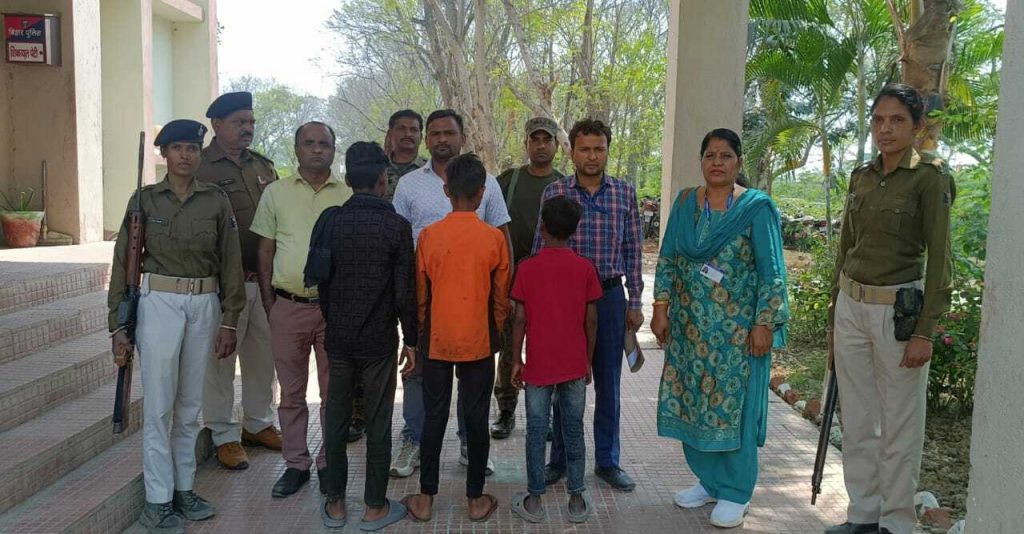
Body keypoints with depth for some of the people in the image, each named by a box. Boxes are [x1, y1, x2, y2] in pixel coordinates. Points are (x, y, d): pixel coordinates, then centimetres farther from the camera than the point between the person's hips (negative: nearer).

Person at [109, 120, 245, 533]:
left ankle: (184, 490, 24)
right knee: (159, 407, 1)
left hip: (204, 306, 2)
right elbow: (124, 263, 0)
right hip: (158, 303, -2)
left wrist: (229, 322, 1)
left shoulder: (216, 201, 4)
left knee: (190, 405, 11)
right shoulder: (144, 200, 0)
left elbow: (230, 263, 4)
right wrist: (118, 325, -3)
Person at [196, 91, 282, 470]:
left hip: (265, 278, 6)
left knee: (263, 354, 15)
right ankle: (225, 435, 16)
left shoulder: (264, 166, 14)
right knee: (221, 358, 2)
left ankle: (258, 424, 31)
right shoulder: (200, 168, -7)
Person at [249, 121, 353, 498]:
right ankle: (296, 463, 23)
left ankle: (329, 462, 23)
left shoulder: (348, 197, 3)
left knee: (333, 392, 8)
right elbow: (265, 251, 7)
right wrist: (269, 305, 2)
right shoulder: (275, 193, 5)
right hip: (288, 306, 1)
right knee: (291, 392, 10)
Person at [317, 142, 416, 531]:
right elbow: (405, 291, -9)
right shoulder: (396, 226, -10)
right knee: (378, 422, 7)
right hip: (379, 339, -3)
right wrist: (411, 339, 1)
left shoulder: (329, 221, -2)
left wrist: (331, 321, 15)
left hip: (337, 336, 3)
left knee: (336, 418, 13)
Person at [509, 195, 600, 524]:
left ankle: (534, 501, 16)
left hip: (538, 365, -1)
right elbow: (591, 320, -1)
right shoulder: (585, 268, -4)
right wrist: (588, 361, 10)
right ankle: (577, 500, 18)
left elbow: (520, 319, -6)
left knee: (537, 432, 8)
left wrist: (516, 359, 4)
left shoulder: (527, 268, -7)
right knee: (574, 431, 11)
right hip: (575, 365, 2)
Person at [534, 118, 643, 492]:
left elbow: (633, 250, 5)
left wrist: (634, 302, 3)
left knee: (608, 384, 10)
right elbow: (540, 251, 1)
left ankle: (607, 461, 25)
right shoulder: (554, 192, -2)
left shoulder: (624, 192, 3)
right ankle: (559, 460, 24)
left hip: (610, 296, 1)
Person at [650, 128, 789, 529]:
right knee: (692, 401, 10)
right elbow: (667, 260, 8)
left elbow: (771, 272, -8)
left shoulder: (757, 207, -6)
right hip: (690, 325, 4)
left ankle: (735, 493, 18)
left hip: (737, 328, -4)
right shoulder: (685, 202, 5)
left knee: (733, 404, 3)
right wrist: (661, 309, 2)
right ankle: (708, 480, 28)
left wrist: (764, 324, -13)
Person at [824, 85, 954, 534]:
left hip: (897, 309, -6)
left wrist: (925, 331, -15)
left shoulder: (929, 177, -8)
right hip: (850, 306, 6)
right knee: (856, 420, 12)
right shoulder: (861, 176, 10)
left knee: (899, 425, 5)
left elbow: (939, 258, -11)